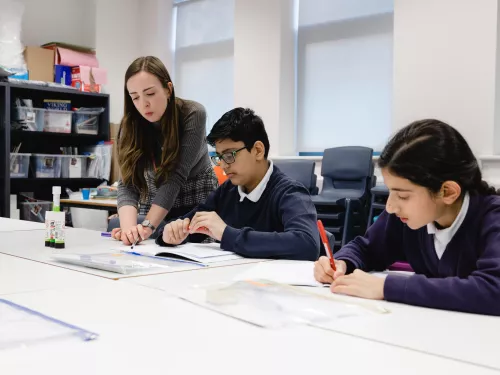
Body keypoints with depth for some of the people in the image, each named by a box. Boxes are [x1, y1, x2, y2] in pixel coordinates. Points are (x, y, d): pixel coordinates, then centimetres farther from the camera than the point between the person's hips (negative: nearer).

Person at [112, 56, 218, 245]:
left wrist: (147, 226, -34)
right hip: (155, 207, 3)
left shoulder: (193, 115, -21)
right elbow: (127, 184, -20)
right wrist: (129, 227, -39)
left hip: (197, 207, -3)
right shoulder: (130, 125, -12)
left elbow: (176, 175, -26)